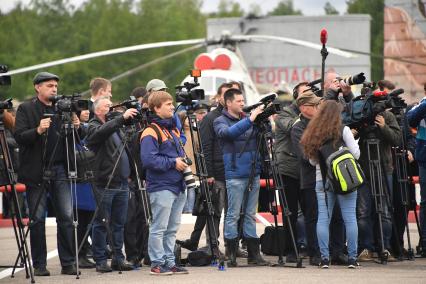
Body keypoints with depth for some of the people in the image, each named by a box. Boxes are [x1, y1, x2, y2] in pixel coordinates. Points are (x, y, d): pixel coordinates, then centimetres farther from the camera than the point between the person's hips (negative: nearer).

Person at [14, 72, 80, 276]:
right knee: (37, 219, 1)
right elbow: (19, 137, -9)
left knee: (67, 217, -4)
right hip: (36, 172, -3)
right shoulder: (25, 109, 2)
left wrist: (75, 127, -6)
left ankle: (68, 263, 1)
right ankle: (39, 265, 8)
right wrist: (38, 131, -25)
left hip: (60, 170, 3)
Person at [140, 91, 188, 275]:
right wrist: (173, 163, -18)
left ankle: (169, 262, 19)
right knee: (159, 228, -4)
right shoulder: (151, 132, -11)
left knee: (172, 229, 12)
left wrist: (183, 161, 9)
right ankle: (157, 264, 1)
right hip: (161, 187, -9)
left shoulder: (173, 129, 17)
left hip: (177, 186, 9)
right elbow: (148, 159, -21)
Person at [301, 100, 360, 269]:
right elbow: (356, 154, -5)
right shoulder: (343, 130, -6)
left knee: (323, 218, 5)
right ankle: (352, 257, -1)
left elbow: (312, 161, 11)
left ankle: (324, 258, 2)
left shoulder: (313, 133, 4)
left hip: (322, 180, 3)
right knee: (350, 218, 0)